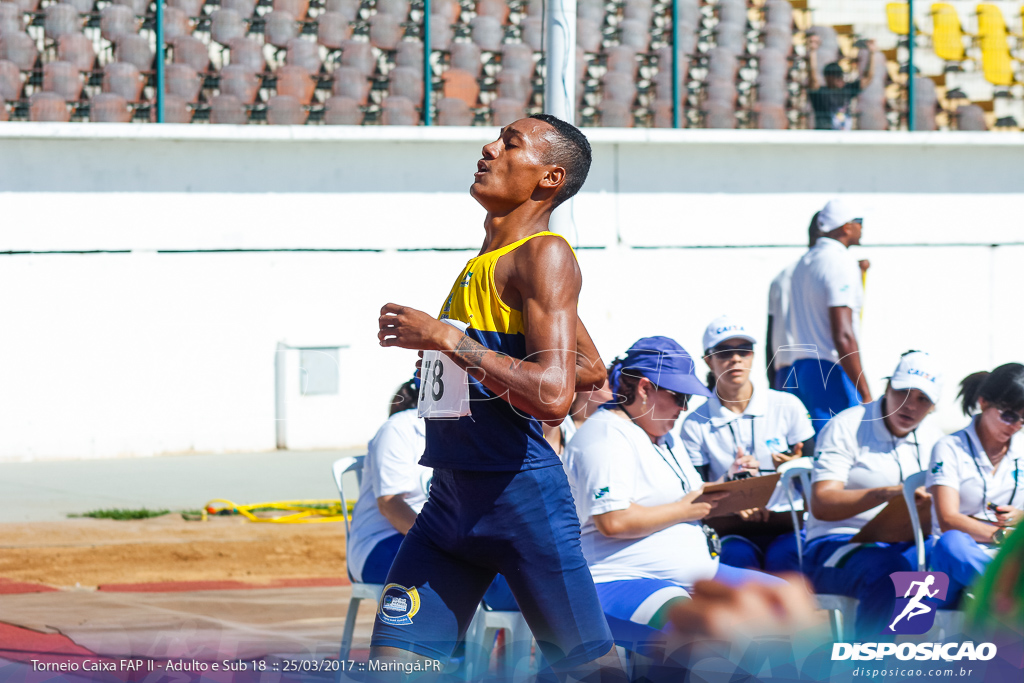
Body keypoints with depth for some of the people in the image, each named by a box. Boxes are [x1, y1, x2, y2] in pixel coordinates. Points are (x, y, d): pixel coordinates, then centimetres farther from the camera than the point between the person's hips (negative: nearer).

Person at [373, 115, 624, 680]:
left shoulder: (543, 255, -11)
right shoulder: (481, 263, 16)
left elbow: (554, 395, -24)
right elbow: (591, 370, 27)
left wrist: (445, 338, -21)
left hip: (521, 495, -9)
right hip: (450, 495, 9)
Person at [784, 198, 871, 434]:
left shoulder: (805, 262, 16)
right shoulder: (842, 264, -12)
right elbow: (843, 336, -20)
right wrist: (866, 394, -20)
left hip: (799, 368, 9)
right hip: (831, 374, -9)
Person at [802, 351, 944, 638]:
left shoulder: (929, 440, 18)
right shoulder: (846, 428, -3)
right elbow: (821, 505, -15)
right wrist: (887, 494, -29)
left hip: (903, 546, 6)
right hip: (836, 545, -5)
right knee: (887, 571, -39)